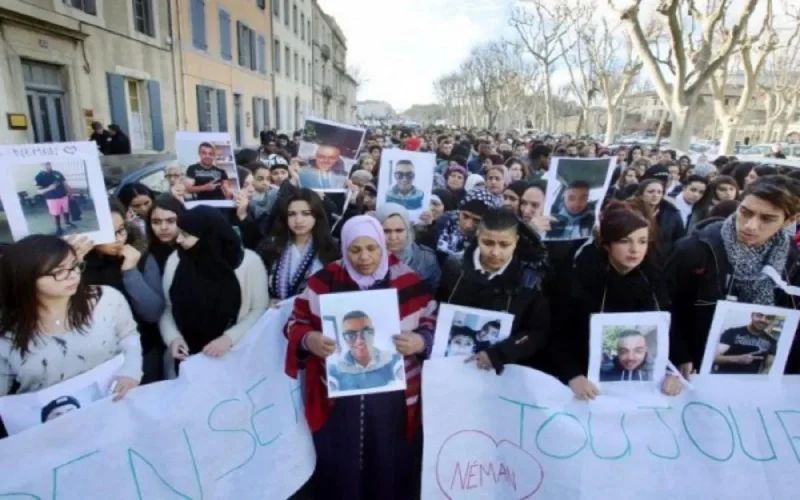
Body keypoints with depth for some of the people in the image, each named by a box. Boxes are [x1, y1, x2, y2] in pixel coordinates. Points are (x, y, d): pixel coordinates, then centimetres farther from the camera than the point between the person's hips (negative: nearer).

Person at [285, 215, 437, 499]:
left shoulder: (406, 281, -4)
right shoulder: (325, 281, -3)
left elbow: (433, 323, 4)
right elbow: (296, 322, 5)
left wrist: (420, 341, -17)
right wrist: (308, 339, -16)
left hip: (392, 398, 0)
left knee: (389, 467, 14)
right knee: (338, 467, 13)